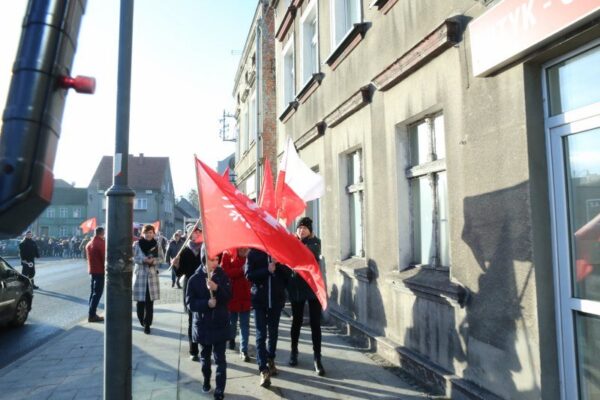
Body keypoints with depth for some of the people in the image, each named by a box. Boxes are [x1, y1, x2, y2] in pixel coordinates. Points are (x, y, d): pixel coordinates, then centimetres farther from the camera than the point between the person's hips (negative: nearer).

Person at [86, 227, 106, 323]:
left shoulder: (89, 243, 11)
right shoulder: (101, 243, -14)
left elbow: (88, 257, 17)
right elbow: (105, 258, -15)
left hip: (92, 270, 8)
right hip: (100, 271, -8)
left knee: (93, 292, 15)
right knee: (97, 293, -5)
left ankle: (92, 314, 19)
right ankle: (91, 315, -6)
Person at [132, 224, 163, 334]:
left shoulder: (156, 244, 3)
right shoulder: (137, 244, -2)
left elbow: (160, 257, 5)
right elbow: (133, 257, -4)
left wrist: (153, 260, -16)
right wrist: (143, 260, -21)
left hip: (152, 274, 1)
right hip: (140, 274, -1)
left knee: (150, 302, -1)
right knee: (140, 300, 3)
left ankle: (147, 324, 6)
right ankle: (142, 321, 27)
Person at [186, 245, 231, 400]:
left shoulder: (222, 275, -5)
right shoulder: (195, 279, -9)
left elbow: (229, 296, -7)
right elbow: (190, 303, -8)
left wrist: (217, 288, -25)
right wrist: (206, 303, -22)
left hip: (220, 324, -1)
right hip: (202, 325, 1)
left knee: (220, 358, 0)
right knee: (205, 356, 19)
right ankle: (206, 380, 41)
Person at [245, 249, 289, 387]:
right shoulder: (253, 253, -2)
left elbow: (286, 272, -3)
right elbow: (248, 275, -10)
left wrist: (278, 265, -22)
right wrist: (267, 270, -21)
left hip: (276, 298, 2)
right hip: (259, 299, -2)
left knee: (273, 332, 15)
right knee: (261, 334, -3)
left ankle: (270, 360, 34)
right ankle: (263, 369, 0)